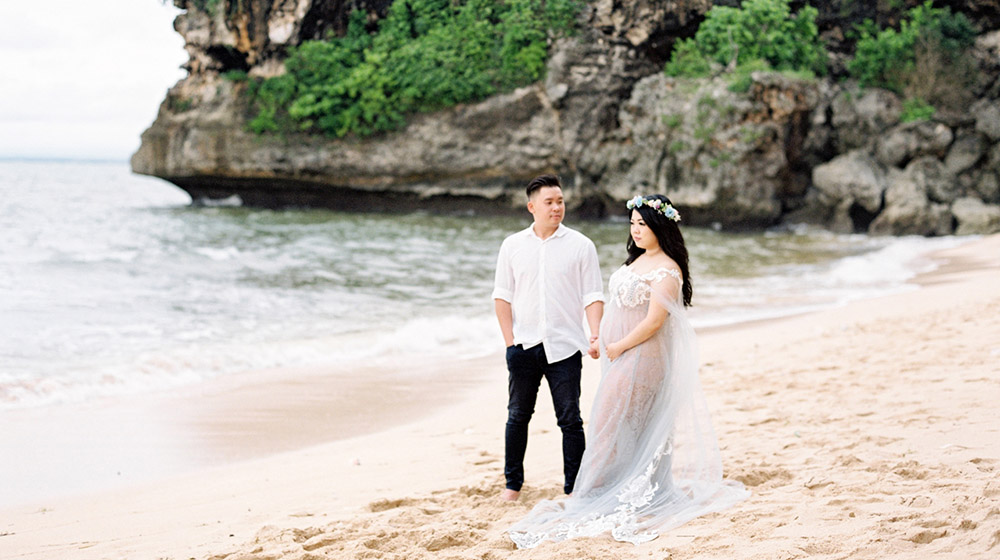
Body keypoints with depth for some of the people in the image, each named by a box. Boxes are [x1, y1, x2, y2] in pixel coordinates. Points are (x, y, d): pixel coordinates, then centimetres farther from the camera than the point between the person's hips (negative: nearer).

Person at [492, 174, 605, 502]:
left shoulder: (580, 245, 0)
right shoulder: (513, 246, 5)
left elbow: (593, 296, -1)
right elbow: (502, 295, 6)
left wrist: (595, 335, -15)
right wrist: (510, 341, -3)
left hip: (564, 348, -2)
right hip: (524, 347, 2)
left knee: (570, 419, 0)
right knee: (518, 415, 11)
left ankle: (573, 488, 7)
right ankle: (513, 484, 23)